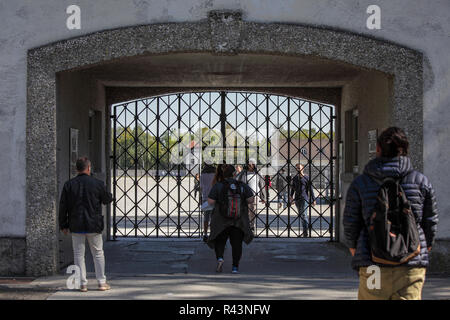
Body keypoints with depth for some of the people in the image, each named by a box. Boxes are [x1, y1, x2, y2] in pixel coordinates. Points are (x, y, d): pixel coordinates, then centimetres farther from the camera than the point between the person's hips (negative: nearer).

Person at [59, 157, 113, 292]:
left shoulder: (69, 185, -2)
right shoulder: (97, 184, -7)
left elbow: (63, 206, 0)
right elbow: (108, 199, 6)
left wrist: (63, 225, 8)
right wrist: (106, 192, 27)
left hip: (76, 226, 1)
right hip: (94, 225, -1)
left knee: (79, 254, 8)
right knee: (98, 253, 11)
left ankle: (82, 283, 7)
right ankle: (102, 282, 12)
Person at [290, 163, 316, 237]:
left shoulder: (307, 178, -2)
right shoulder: (294, 178, 11)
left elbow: (310, 189, -1)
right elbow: (293, 188, 18)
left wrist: (313, 200, -1)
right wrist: (291, 196, 7)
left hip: (304, 198, -5)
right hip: (297, 199, 5)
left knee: (303, 215, -14)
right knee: (300, 215, 10)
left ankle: (305, 232, -15)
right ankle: (305, 229, 21)